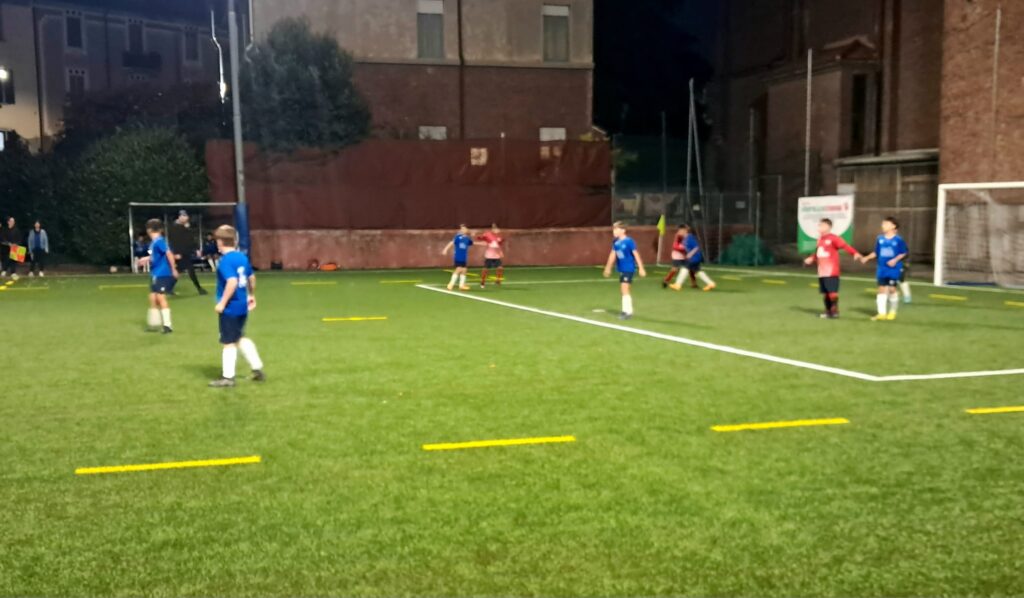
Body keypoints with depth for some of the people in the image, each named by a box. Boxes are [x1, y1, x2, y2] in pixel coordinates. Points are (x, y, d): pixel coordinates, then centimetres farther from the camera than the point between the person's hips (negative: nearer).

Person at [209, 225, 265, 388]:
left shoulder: (225, 260, -18)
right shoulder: (242, 257, 6)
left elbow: (232, 282, -30)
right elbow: (251, 278, 18)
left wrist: (222, 303, -23)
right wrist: (251, 295, 31)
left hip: (230, 307, -8)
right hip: (242, 305, 8)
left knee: (228, 342, 3)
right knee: (240, 338, 23)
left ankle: (228, 377, 12)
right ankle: (257, 369, 24)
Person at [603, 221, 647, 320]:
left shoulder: (629, 241, -17)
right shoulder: (615, 242, 4)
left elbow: (636, 255, -14)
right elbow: (612, 255, 15)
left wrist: (641, 268, -14)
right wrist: (608, 268, 22)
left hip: (629, 269, -8)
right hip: (621, 269, 8)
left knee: (625, 289, -12)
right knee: (624, 290, 14)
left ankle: (628, 311, -7)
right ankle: (627, 310, 24)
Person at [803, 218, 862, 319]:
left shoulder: (833, 238, -11)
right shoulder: (820, 239, 14)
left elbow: (845, 246, -24)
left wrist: (855, 253, -38)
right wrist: (811, 259, 39)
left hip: (831, 272, -8)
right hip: (821, 272, 8)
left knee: (832, 292, -8)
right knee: (824, 292, 11)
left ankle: (835, 311, 1)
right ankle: (828, 310, 22)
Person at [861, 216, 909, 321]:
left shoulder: (898, 240, -8)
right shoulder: (880, 239, 3)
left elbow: (904, 253, -4)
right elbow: (876, 253, 10)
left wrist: (895, 260, -17)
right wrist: (867, 258, -2)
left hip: (894, 269, -4)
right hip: (882, 269, 4)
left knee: (892, 289, 2)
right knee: (882, 289, 2)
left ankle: (892, 312, 19)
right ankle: (882, 313, 6)